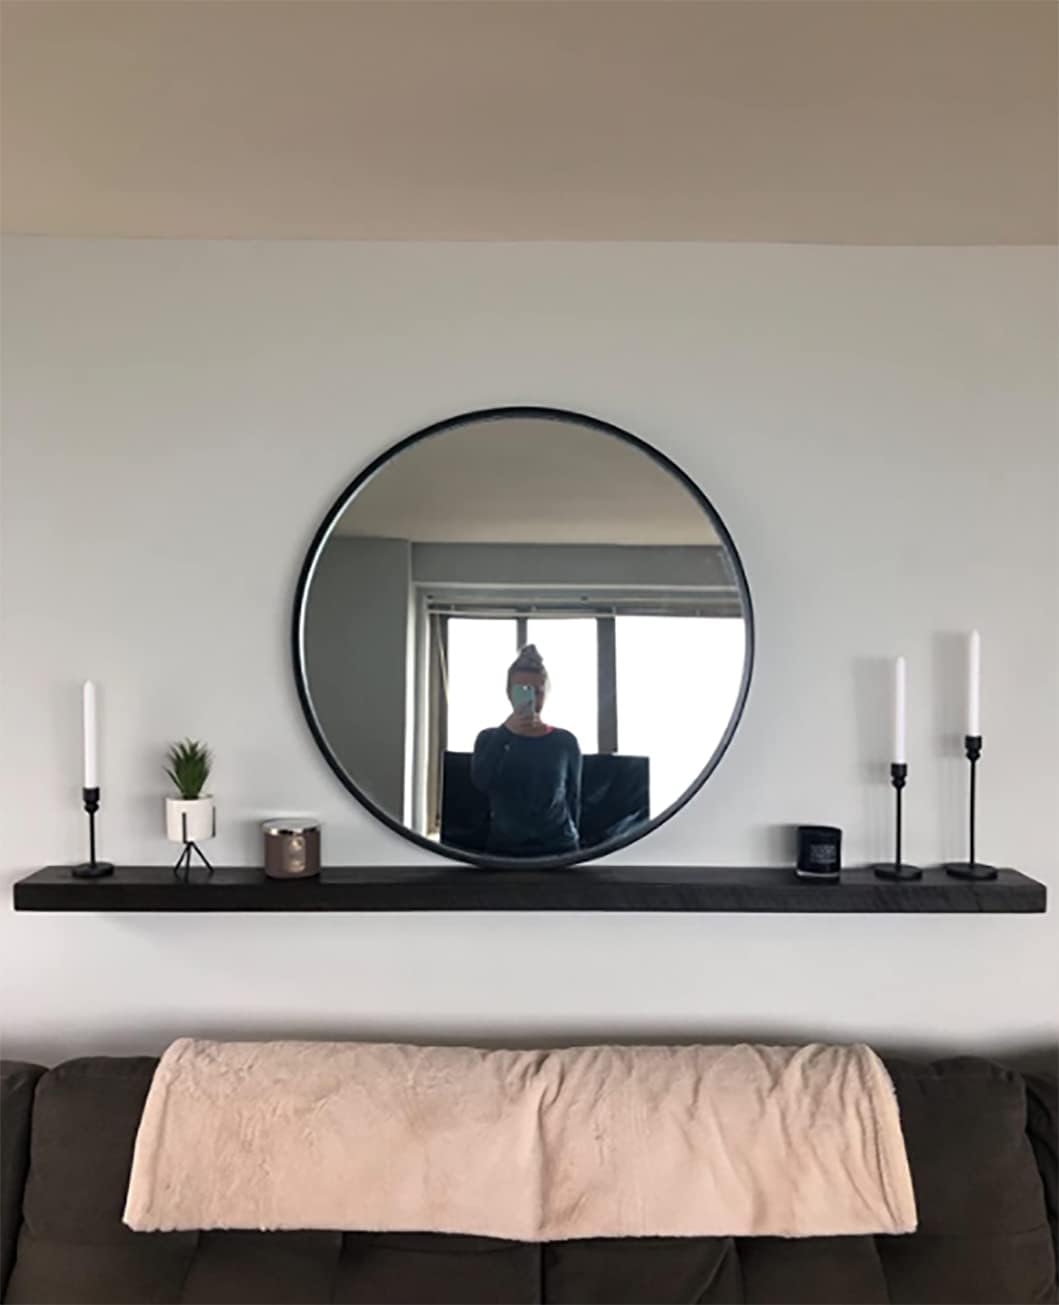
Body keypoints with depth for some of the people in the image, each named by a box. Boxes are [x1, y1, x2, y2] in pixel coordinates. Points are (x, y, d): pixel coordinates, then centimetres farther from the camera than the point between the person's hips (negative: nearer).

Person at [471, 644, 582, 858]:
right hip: (504, 849, 0)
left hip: (558, 849, 0)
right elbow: (480, 782, -16)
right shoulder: (490, 739, 3)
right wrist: (506, 732, -23)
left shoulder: (565, 742, 4)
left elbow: (573, 798, 12)